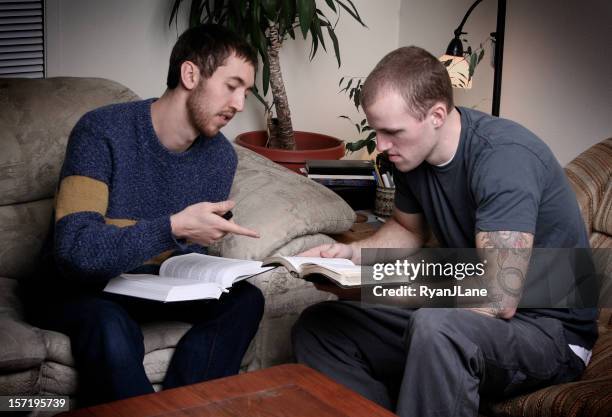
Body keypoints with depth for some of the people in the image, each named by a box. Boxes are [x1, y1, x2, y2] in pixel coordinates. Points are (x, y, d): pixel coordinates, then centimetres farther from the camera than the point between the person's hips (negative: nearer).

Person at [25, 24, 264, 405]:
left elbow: (191, 251, 7)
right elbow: (74, 248, -31)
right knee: (111, 327, -38)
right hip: (79, 284, -5)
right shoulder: (102, 131, -22)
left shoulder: (221, 156, -4)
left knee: (244, 299, -20)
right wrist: (173, 227, -38)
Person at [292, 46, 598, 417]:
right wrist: (351, 253, -1)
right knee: (316, 329, 1)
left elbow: (499, 301, -31)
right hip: (464, 313, 8)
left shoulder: (504, 158, -26)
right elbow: (409, 229, 19)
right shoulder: (412, 152, -1)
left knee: (436, 327, -40)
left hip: (550, 330, -8)